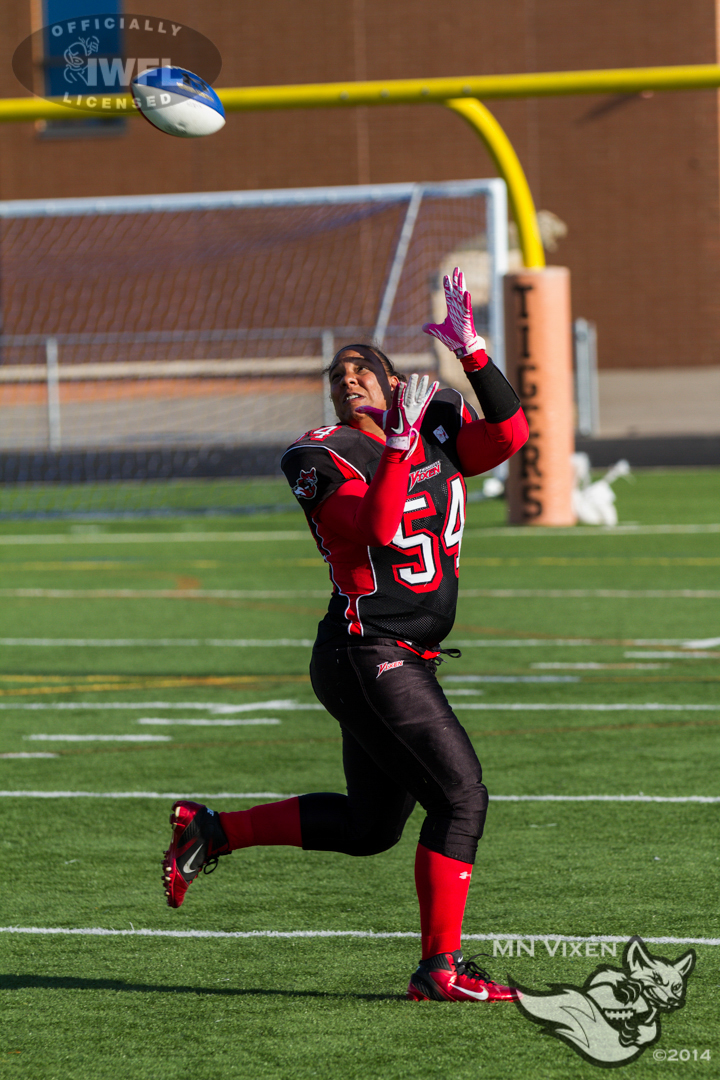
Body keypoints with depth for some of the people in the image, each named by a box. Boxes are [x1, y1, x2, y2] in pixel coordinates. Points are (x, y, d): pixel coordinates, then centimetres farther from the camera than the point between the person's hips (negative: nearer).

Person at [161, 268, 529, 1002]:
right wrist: (400, 446, -30)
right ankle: (440, 967, -7)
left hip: (407, 660, 8)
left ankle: (209, 832, 26)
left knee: (369, 826, 16)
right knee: (460, 796, -12)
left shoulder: (435, 435, 11)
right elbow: (376, 529, -24)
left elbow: (509, 433, -4)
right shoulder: (324, 461, -8)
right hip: (369, 658, -8)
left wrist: (470, 352, -11)